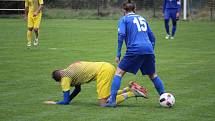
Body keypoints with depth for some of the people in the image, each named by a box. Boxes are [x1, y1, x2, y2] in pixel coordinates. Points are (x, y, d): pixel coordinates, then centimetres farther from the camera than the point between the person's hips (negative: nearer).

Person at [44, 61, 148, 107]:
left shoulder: (65, 78, 0)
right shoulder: (71, 70, 25)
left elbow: (66, 101, -2)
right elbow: (78, 89, 37)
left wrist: (54, 103, 13)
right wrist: (67, 100, 31)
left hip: (103, 71, -9)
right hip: (107, 66, 9)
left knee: (103, 103, -11)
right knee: (107, 96, 22)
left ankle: (132, 93, -16)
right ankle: (129, 89, 9)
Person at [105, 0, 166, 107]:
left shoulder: (124, 19, 9)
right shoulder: (142, 19, 26)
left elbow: (121, 35, -6)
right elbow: (152, 37, 25)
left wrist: (118, 54, -5)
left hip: (134, 50, -5)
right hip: (149, 50, 5)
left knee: (119, 72, 3)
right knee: (153, 75, 21)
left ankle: (112, 100, -9)